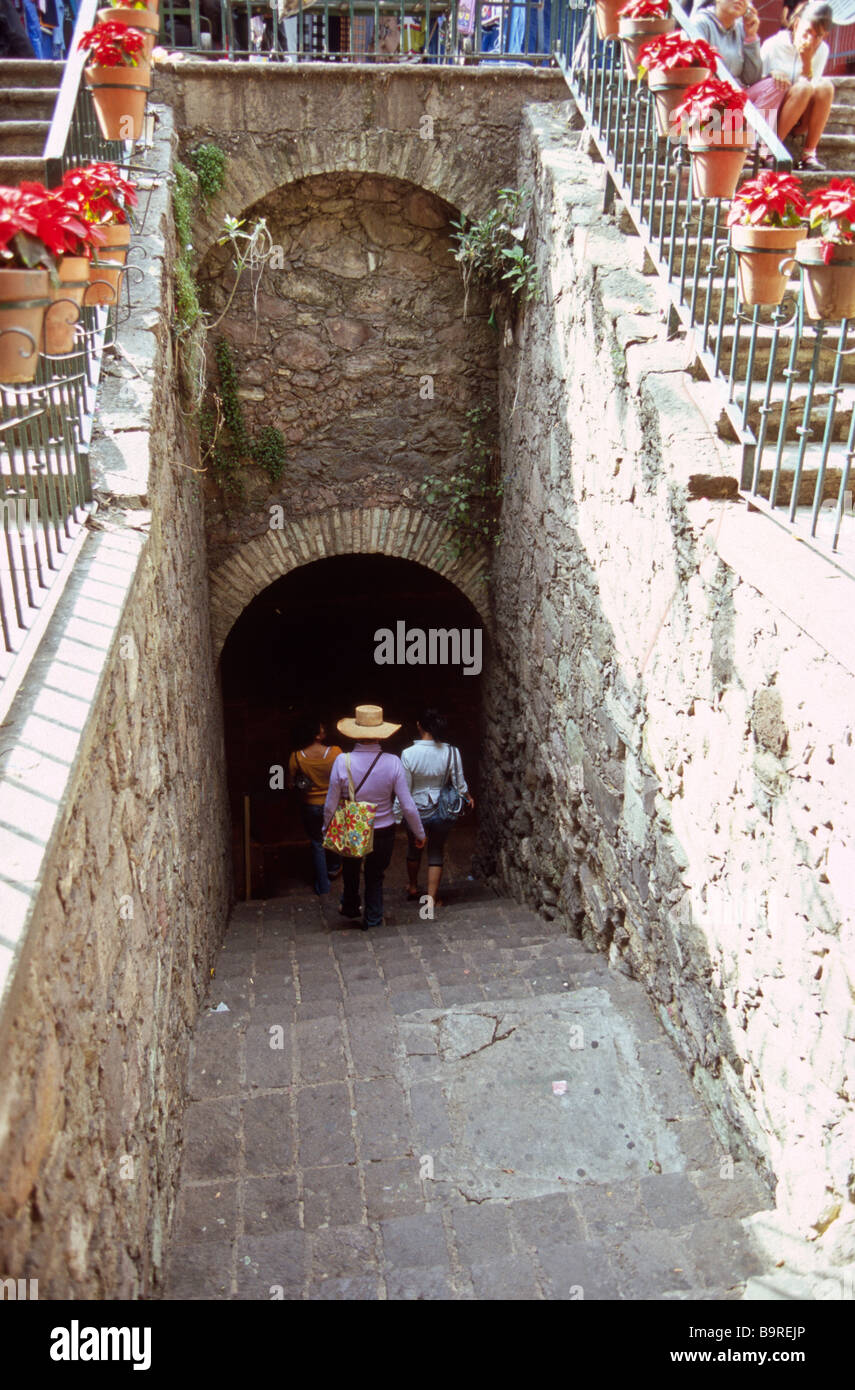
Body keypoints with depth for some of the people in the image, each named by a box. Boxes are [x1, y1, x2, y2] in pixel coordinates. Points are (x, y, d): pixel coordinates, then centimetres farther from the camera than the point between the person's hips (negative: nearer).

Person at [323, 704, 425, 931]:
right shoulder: (392, 762, -20)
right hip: (383, 832, -1)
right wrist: (420, 833, 1)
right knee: (375, 877, 22)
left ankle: (350, 909, 51)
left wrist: (327, 830, 7)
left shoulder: (342, 762, -21)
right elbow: (408, 806, -14)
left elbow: (330, 805, -12)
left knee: (351, 871, 29)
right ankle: (373, 919, 36)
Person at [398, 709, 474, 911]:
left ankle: (412, 888, 44)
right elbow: (459, 783, -5)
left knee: (414, 849, 24)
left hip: (417, 811, 0)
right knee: (436, 852, 17)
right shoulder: (451, 752, -15)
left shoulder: (408, 754, -19)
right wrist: (468, 798, 16)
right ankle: (432, 897, 18)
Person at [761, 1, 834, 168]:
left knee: (826, 85, -23)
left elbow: (815, 96, -4)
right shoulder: (774, 45, -7)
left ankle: (809, 153, -24)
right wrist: (772, 75, -26)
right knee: (803, 86, -30)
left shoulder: (822, 51, 3)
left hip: (799, 122, 4)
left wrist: (807, 61, -16)